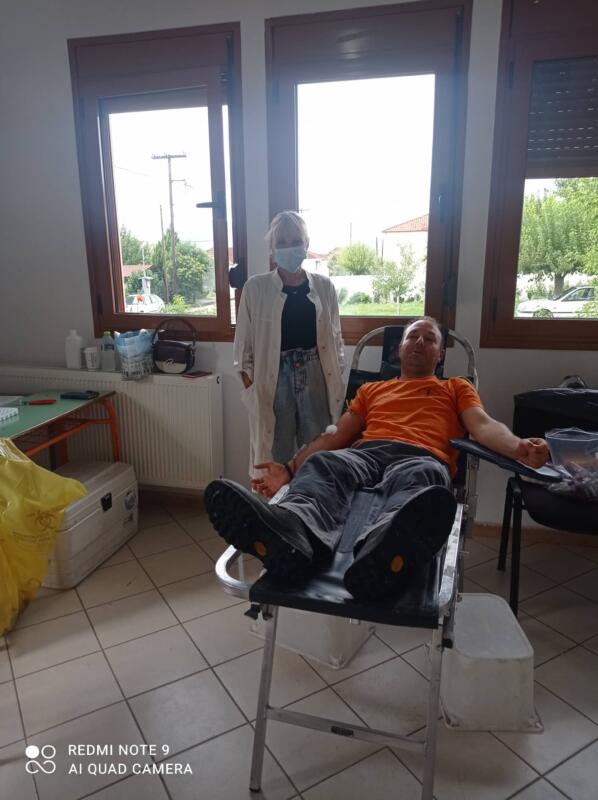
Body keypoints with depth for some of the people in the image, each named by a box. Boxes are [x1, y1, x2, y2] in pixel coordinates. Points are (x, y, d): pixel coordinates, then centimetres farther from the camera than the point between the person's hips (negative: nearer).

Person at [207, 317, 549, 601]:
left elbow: (484, 425, 11)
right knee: (321, 465, -34)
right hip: (364, 453, 2)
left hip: (422, 458, -2)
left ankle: (378, 559, -74)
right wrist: (290, 468, 9)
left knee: (415, 481, -41)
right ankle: (290, 538, -67)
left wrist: (518, 447, -14)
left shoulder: (457, 388, 31)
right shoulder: (372, 389, 36)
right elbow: (336, 435, 26)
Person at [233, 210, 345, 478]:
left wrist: (337, 376, 6)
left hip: (316, 378, 2)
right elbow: (244, 341, 1)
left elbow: (335, 336, 11)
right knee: (275, 453, 5)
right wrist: (250, 384, -3)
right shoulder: (255, 287, -1)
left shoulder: (324, 286, 6)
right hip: (273, 380, -2)